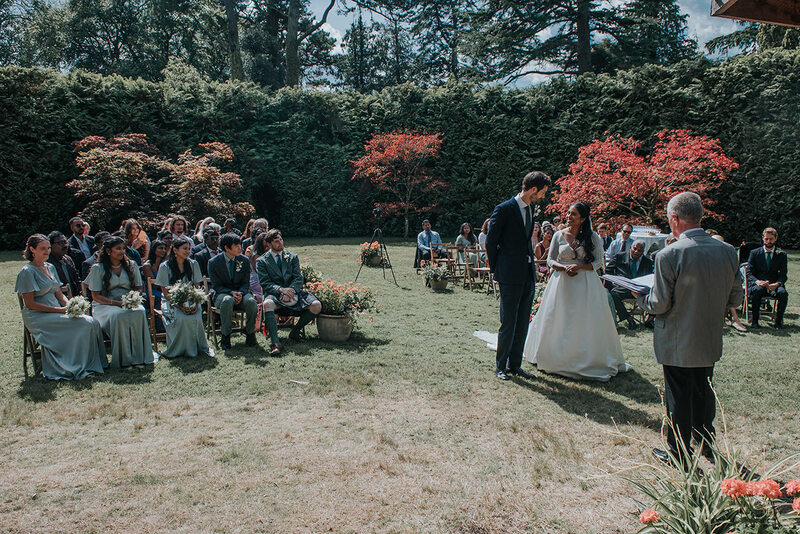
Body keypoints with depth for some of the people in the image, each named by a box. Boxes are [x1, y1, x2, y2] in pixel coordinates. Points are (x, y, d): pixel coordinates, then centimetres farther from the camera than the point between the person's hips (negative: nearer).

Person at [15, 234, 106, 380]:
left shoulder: (50, 268, 17)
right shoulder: (27, 272, -7)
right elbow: (29, 304, -12)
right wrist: (59, 310, -17)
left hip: (56, 311, 7)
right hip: (38, 317, -7)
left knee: (92, 322, -18)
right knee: (83, 324, -27)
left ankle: (92, 364, -14)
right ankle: (79, 368, -17)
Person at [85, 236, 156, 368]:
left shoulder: (131, 266, 15)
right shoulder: (98, 268, 3)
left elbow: (138, 288, 16)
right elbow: (96, 296, -3)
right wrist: (118, 303, -17)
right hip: (105, 305, -2)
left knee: (139, 312, -34)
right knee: (119, 316, -38)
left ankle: (138, 357, -31)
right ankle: (124, 359, -31)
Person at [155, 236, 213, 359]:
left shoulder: (193, 264, 7)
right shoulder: (165, 267, -2)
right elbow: (166, 293, -4)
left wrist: (195, 304, -13)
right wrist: (180, 306, -20)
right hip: (172, 302, -2)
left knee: (196, 317, -30)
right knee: (182, 318, -33)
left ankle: (201, 347, -13)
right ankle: (180, 349, -14)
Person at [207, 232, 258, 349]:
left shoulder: (244, 261, 3)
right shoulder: (213, 262, -4)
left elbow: (246, 283, 6)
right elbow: (216, 286, -5)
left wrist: (240, 293, -18)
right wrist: (231, 293, -23)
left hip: (241, 292, 2)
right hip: (221, 293, -2)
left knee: (251, 302, -31)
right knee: (227, 301, -39)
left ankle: (250, 333, -10)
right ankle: (226, 335, -22)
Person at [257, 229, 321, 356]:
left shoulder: (292, 257, 15)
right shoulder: (262, 261, 8)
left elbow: (298, 278, 5)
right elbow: (265, 283, -3)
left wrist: (290, 290, -16)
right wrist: (281, 289, -21)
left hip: (293, 292, 3)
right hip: (274, 293, -3)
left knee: (317, 306, -20)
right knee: (267, 304, -39)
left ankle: (295, 331, -2)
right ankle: (275, 343, -41)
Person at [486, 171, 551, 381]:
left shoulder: (530, 209, 13)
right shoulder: (504, 209, -9)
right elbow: (491, 241, -5)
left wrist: (531, 263, 13)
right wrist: (496, 269, 0)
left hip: (528, 274, 7)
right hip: (510, 275, -7)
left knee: (522, 323, 10)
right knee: (508, 323, -2)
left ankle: (515, 365, 20)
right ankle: (501, 366, 11)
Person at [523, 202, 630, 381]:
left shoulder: (592, 237, 0)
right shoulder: (559, 235, 3)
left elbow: (598, 262, 0)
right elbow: (550, 259, 6)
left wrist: (579, 266, -16)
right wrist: (564, 267, -12)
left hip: (585, 283, -1)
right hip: (562, 282, 1)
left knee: (586, 322, -1)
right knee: (559, 320, 4)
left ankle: (588, 359, 12)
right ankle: (558, 356, 20)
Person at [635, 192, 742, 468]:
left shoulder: (669, 255, -22)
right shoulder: (728, 251, -5)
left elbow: (660, 305, -18)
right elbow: (734, 299, 2)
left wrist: (642, 298, 2)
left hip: (677, 343, -5)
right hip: (711, 341, 5)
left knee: (679, 399, 10)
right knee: (703, 393, 24)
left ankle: (679, 454, 24)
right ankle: (705, 443, 42)